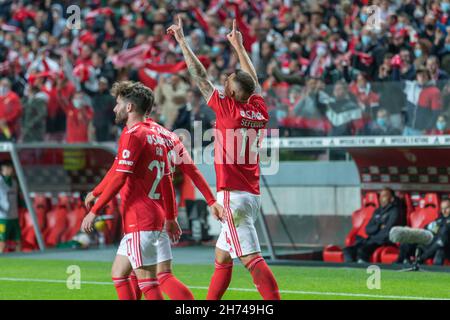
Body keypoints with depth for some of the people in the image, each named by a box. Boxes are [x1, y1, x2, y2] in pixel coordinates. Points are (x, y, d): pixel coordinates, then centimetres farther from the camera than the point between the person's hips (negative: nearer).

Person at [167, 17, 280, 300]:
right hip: (252, 194, 8)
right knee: (221, 257, 18)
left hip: (233, 196, -8)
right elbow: (254, 80, 26)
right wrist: (239, 46, 38)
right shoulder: (259, 110, 7)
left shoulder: (227, 108, -9)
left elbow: (199, 75, -2)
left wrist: (182, 40, 8)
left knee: (252, 259, -13)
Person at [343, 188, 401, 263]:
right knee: (348, 250, -13)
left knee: (362, 250, -34)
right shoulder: (377, 211, 21)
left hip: (384, 241, -8)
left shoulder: (394, 211, -1)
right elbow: (368, 229, 13)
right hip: (371, 240, 8)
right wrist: (378, 227, -6)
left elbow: (387, 231, -12)